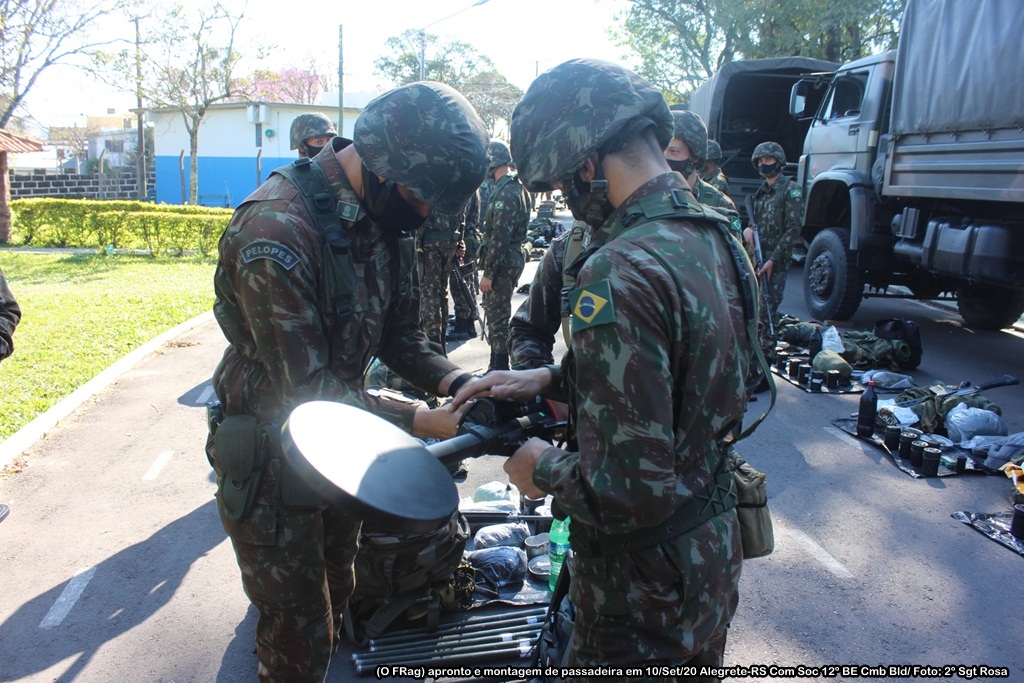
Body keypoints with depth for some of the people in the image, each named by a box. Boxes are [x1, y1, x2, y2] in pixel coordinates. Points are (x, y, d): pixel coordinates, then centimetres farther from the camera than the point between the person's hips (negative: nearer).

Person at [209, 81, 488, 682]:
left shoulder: (386, 216, -5)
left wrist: (460, 383, -16)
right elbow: (307, 389, -27)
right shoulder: (275, 232, -30)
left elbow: (400, 334, 1)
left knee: (336, 596, 25)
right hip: (274, 456, -7)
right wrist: (424, 422, -29)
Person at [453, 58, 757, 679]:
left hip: (649, 586, -8)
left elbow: (630, 488, -32)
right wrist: (551, 379, 5)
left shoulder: (620, 272, -31)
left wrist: (544, 470, -13)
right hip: (716, 550, 8)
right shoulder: (717, 237, 0)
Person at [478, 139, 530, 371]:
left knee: (497, 315, -4)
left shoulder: (505, 193, -18)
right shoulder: (514, 187, 13)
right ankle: (497, 365, 25)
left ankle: (499, 368, 3)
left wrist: (488, 272, -20)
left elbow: (499, 237, -23)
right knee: (495, 312, 16)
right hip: (511, 259, 10)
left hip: (503, 262, -10)